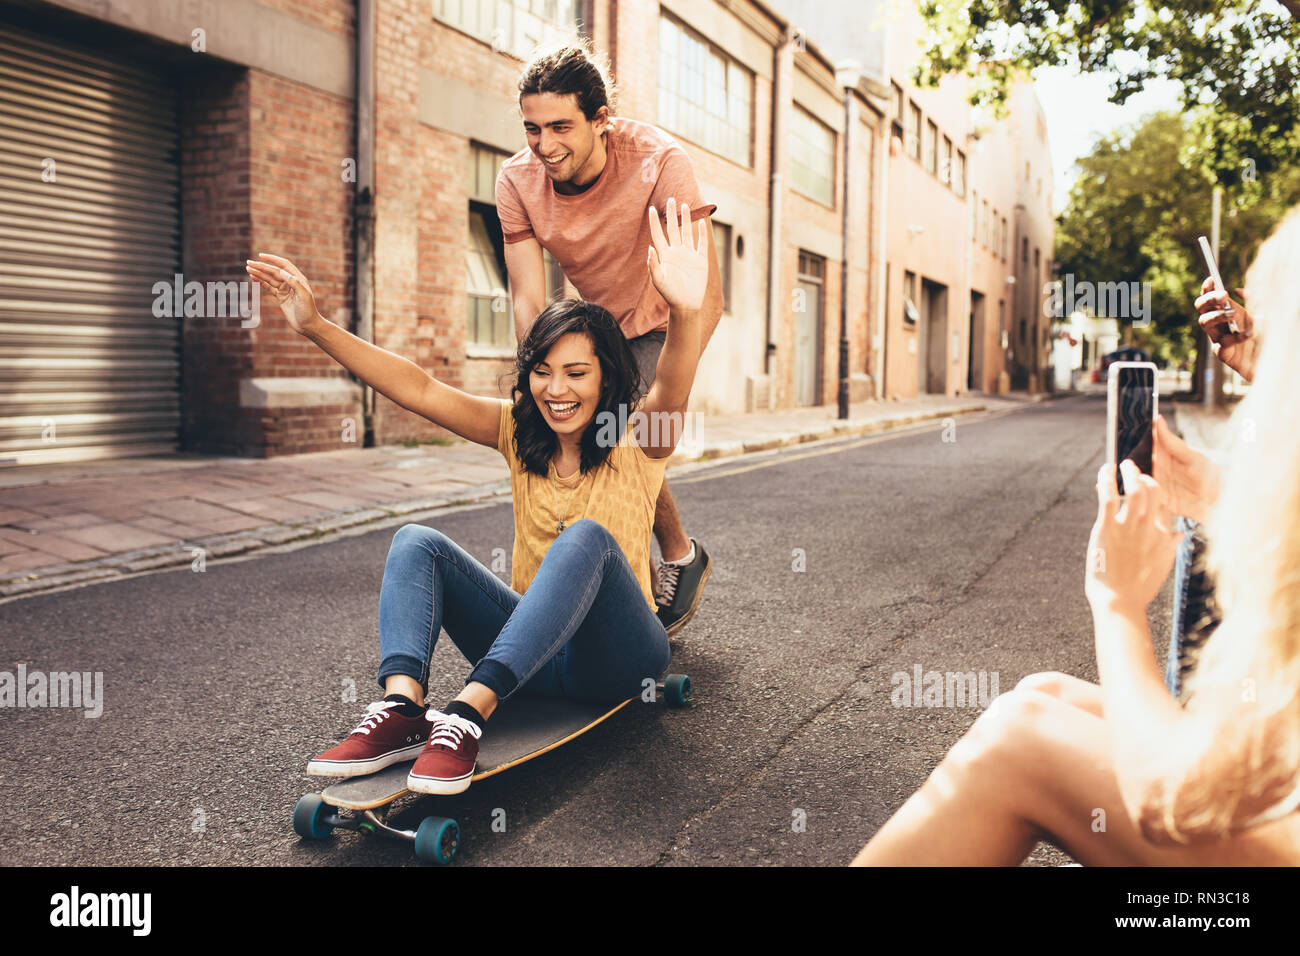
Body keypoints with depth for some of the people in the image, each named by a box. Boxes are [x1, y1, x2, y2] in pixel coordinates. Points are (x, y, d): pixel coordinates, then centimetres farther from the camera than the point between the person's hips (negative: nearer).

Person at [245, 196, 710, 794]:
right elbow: (419, 390, -1)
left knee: (587, 537, -33)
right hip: (531, 645, 5)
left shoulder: (636, 441, -8)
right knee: (417, 542, -11)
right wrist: (317, 328, -10)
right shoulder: (518, 432, 6)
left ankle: (470, 712, -41)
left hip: (614, 657, -5)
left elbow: (671, 393, -32)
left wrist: (685, 312, -53)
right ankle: (402, 708, -34)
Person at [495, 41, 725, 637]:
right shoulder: (517, 181, -19)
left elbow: (703, 293, -36)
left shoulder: (658, 162, -32)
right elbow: (529, 302, -19)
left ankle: (681, 556, 6)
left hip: (666, 320, -5)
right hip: (599, 320, 5)